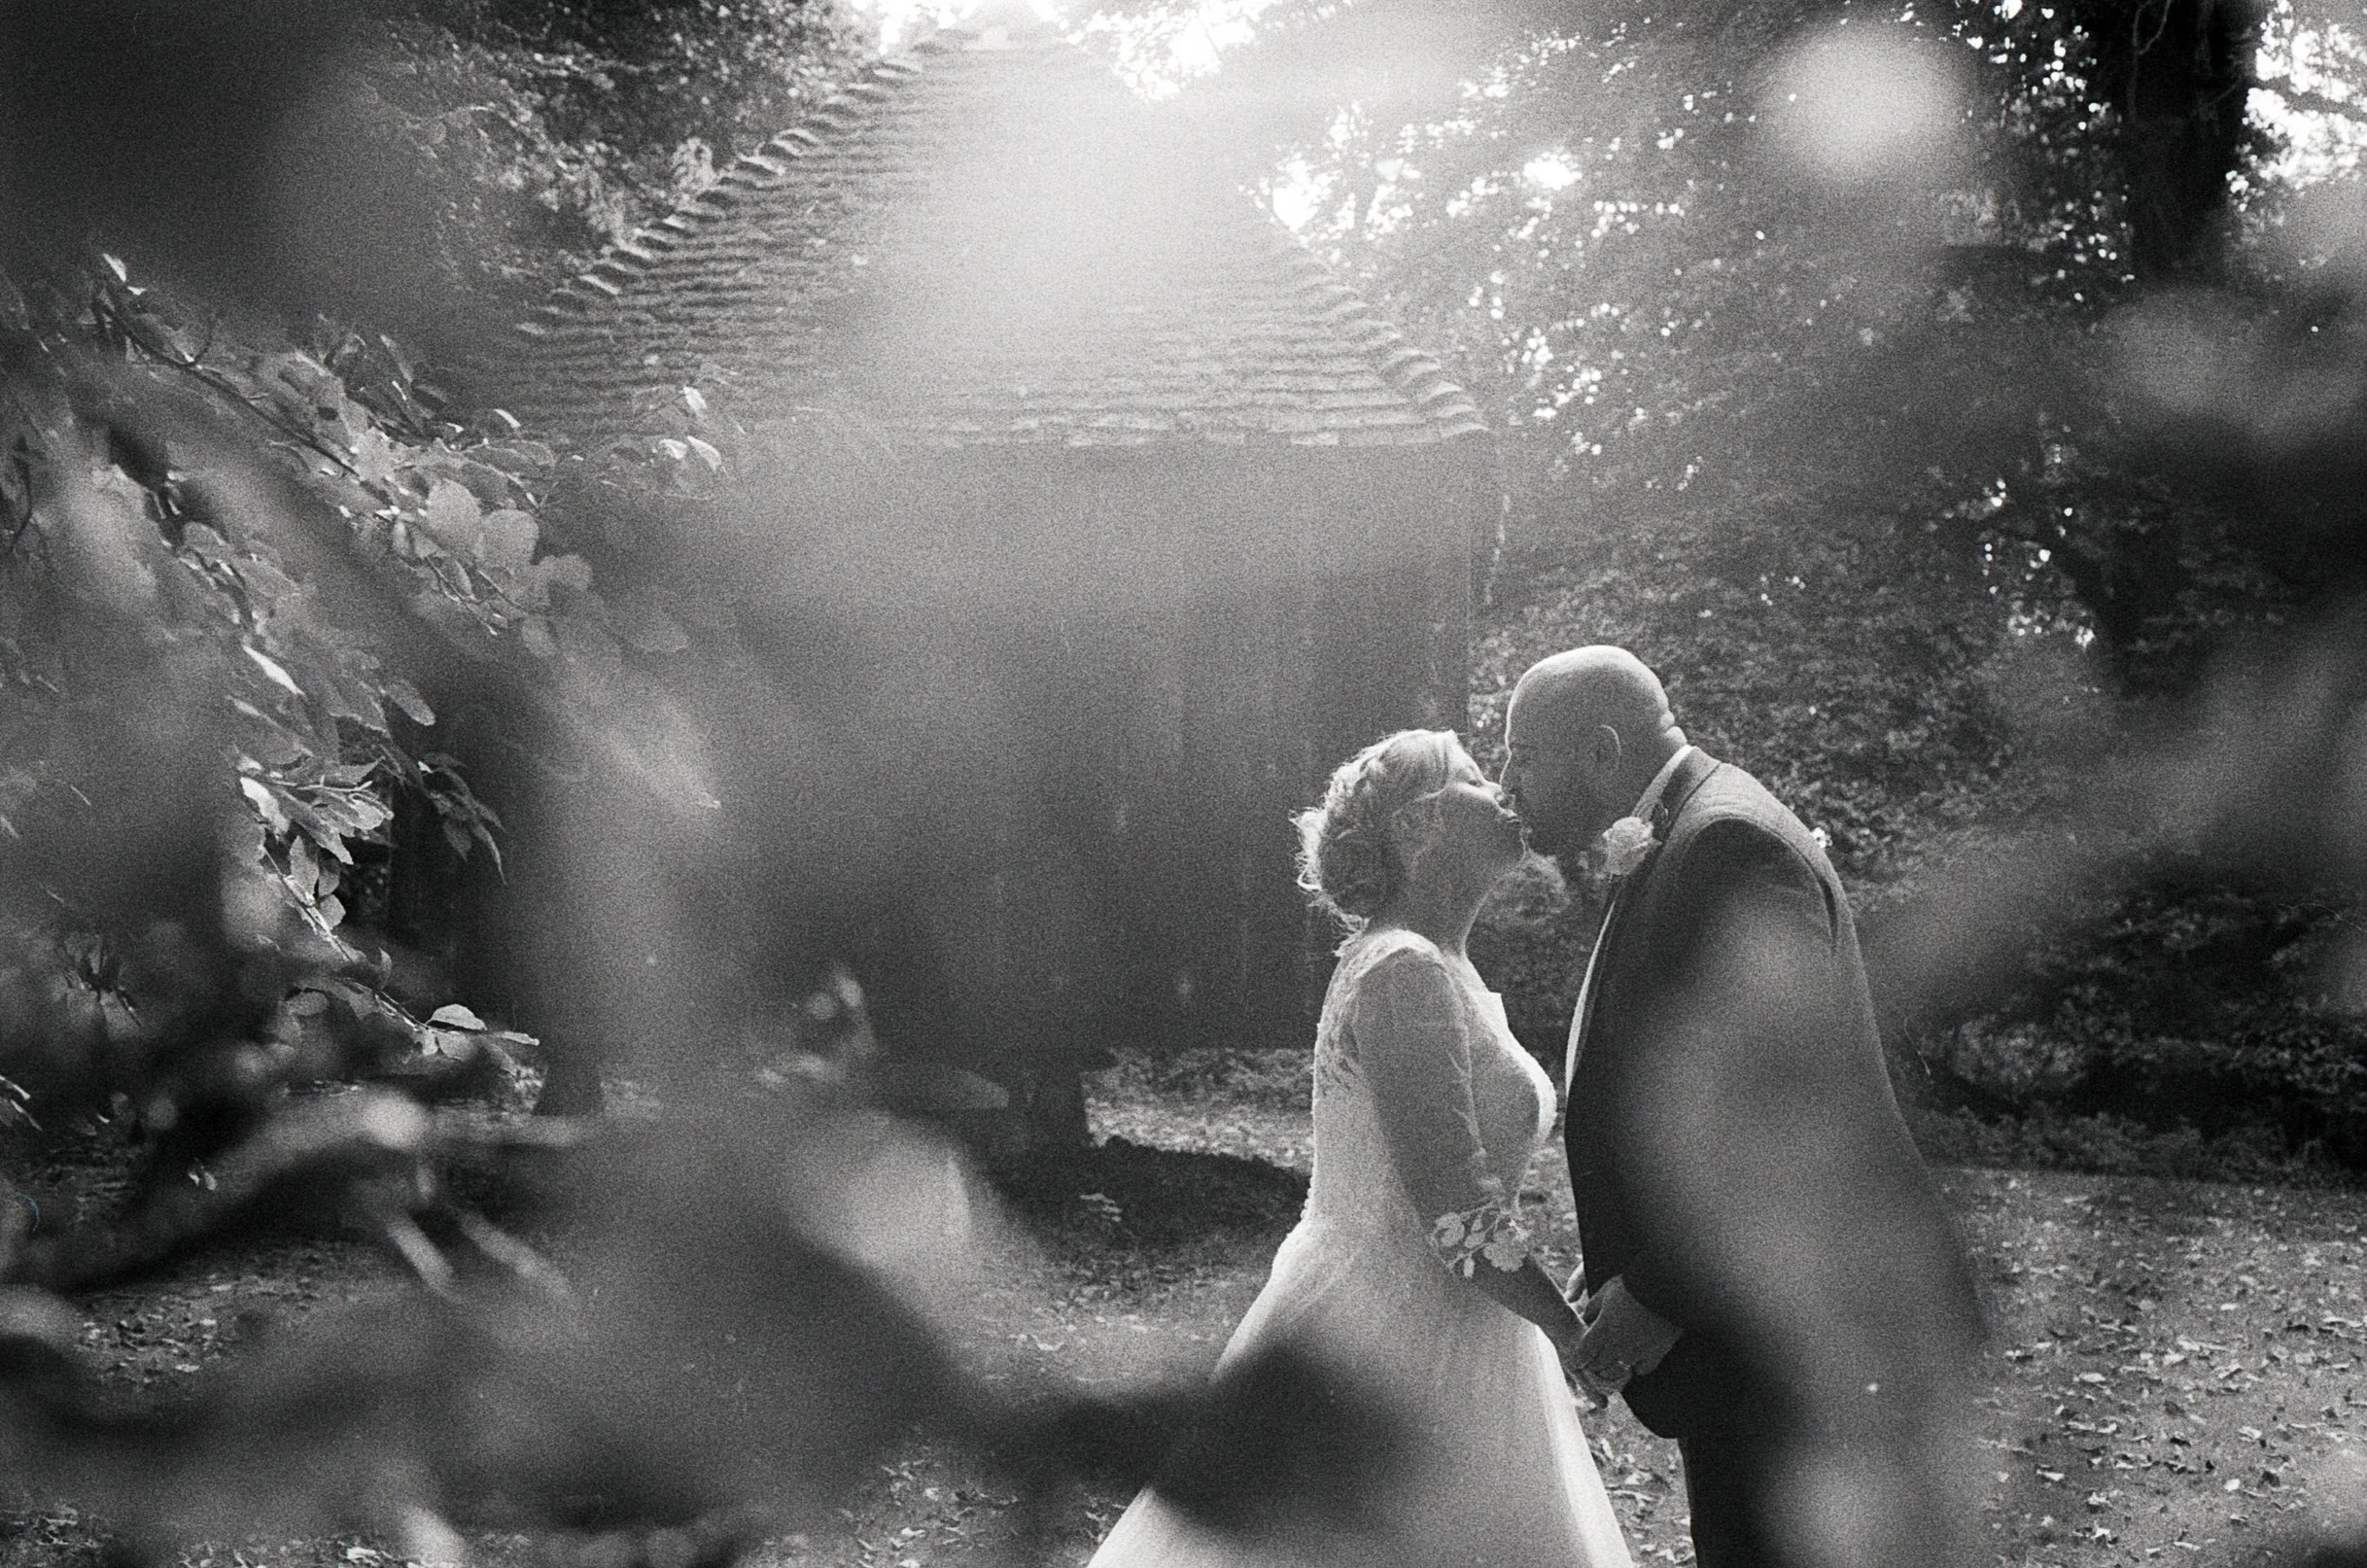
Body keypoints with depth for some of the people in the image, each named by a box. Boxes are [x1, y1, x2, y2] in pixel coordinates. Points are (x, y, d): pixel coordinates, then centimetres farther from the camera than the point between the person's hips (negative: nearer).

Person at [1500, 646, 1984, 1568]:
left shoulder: (1731, 844, -17)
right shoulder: (1684, 840, 16)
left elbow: (1777, 1115, -23)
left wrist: (1655, 1297, -18)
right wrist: (1628, 1265, 11)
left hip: (1818, 1350, -10)